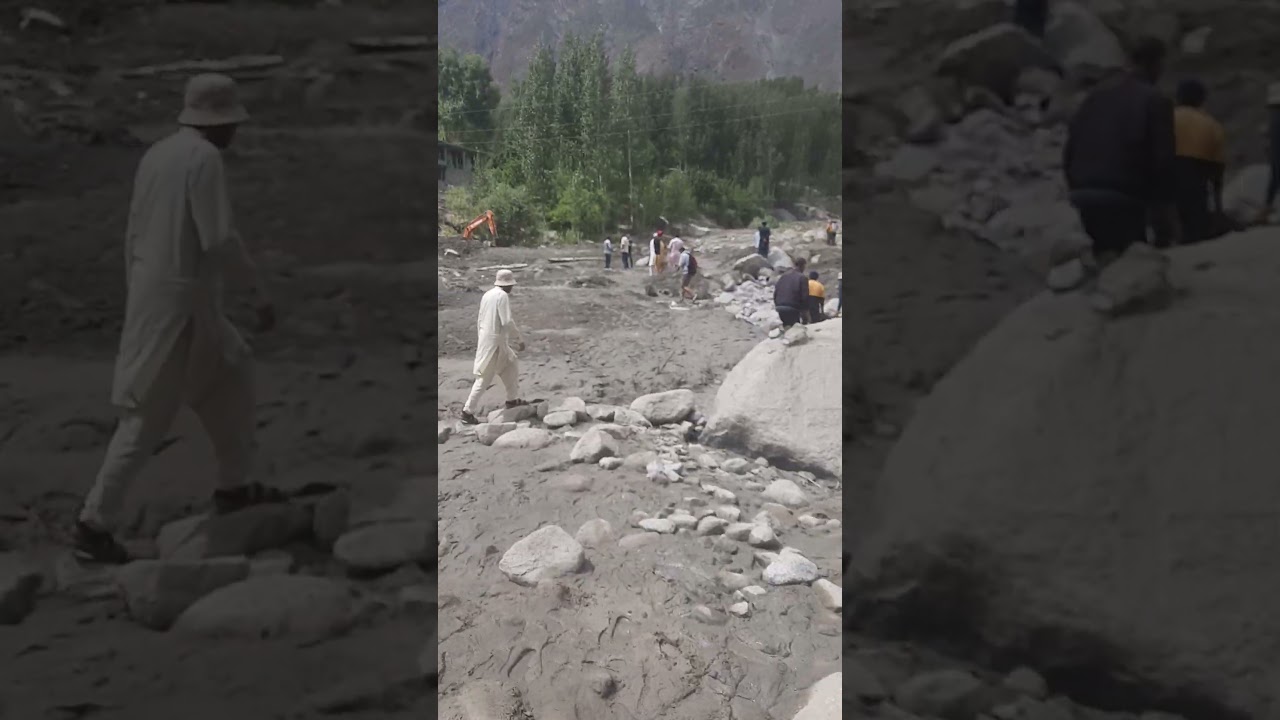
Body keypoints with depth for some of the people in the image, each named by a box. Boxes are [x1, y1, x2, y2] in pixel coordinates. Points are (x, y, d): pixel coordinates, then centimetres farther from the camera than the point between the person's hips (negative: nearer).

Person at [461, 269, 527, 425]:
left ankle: (512, 399, 30)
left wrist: (479, 341, 22)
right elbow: (507, 322, -20)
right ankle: (468, 411, -2)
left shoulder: (487, 294, 10)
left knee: (511, 365, 21)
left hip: (485, 338, 9)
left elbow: (479, 320, 15)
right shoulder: (502, 296, -15)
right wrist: (518, 339, -9)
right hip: (495, 341, -9)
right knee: (485, 378, -4)